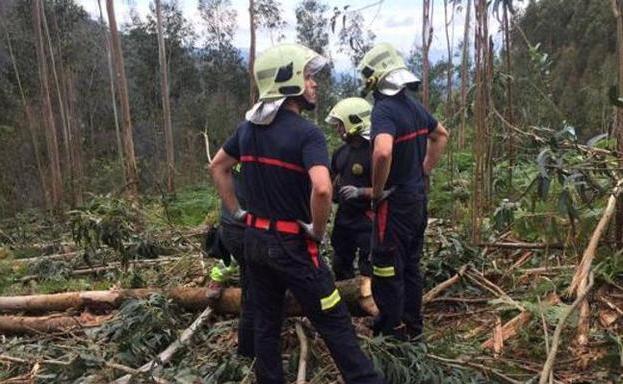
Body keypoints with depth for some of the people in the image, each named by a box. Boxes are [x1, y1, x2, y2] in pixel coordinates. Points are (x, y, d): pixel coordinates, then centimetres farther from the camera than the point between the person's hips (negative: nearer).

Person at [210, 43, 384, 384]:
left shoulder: (248, 127, 6)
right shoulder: (306, 133, -18)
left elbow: (217, 167, 17)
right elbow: (322, 188, -33)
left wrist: (238, 212, 17)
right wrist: (317, 230, -15)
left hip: (254, 239, 7)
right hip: (291, 244, -7)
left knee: (266, 322, 18)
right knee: (333, 323, 4)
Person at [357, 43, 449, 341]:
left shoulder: (384, 110, -20)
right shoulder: (414, 106, 8)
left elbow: (383, 152, -38)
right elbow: (441, 134, 24)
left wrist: (377, 191, -23)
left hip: (395, 201, -9)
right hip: (418, 196, 9)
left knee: (387, 269, 3)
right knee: (411, 265, 19)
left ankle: (394, 333, 14)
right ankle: (413, 326, 32)